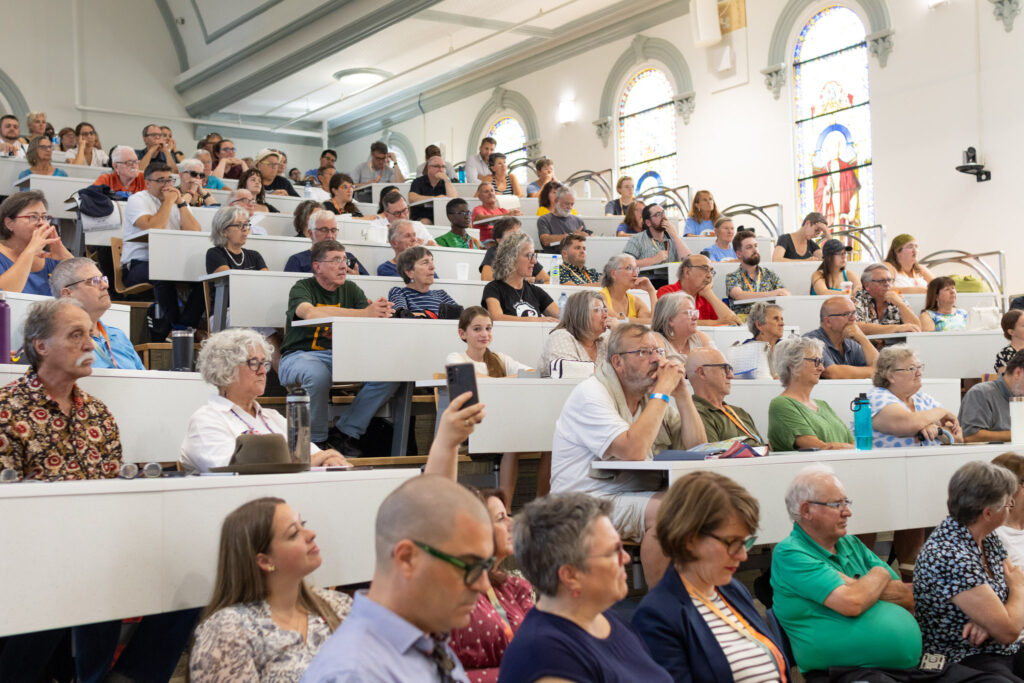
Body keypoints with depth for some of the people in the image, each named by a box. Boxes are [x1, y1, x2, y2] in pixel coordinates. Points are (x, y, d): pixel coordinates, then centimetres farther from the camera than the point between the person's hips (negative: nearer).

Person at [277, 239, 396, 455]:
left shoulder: (350, 289, 14)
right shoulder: (302, 288, -3)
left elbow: (372, 319, -1)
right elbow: (311, 313, -27)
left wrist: (381, 311, -28)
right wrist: (363, 313, -36)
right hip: (300, 356, -5)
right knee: (318, 374, -40)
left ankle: (344, 433, -9)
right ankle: (316, 439, -15)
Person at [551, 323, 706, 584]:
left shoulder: (652, 395, 13)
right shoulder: (591, 394, -11)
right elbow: (633, 451, -25)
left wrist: (681, 393, -2)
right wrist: (662, 393, -17)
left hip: (639, 499, 8)